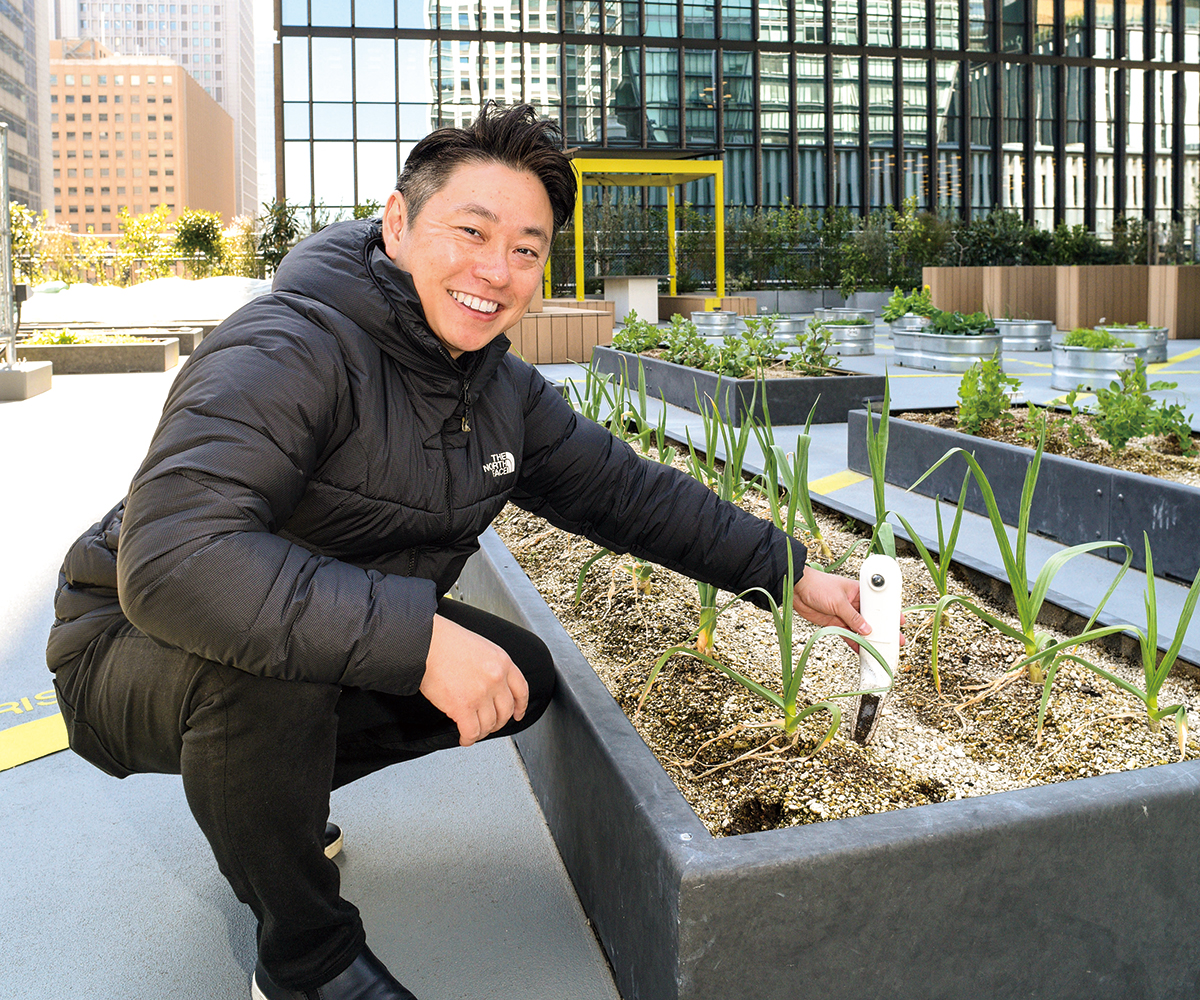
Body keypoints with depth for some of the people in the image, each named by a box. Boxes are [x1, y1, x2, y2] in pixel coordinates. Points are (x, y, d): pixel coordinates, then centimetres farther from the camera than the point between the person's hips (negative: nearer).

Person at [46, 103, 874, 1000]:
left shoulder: (502, 390, -3)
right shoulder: (284, 353, -29)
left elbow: (628, 492, 4)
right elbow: (172, 560, -41)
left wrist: (791, 574, 2)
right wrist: (417, 637, -44)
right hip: (140, 649, -6)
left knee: (522, 678, -4)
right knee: (271, 672, -37)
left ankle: (270, 792, 15)